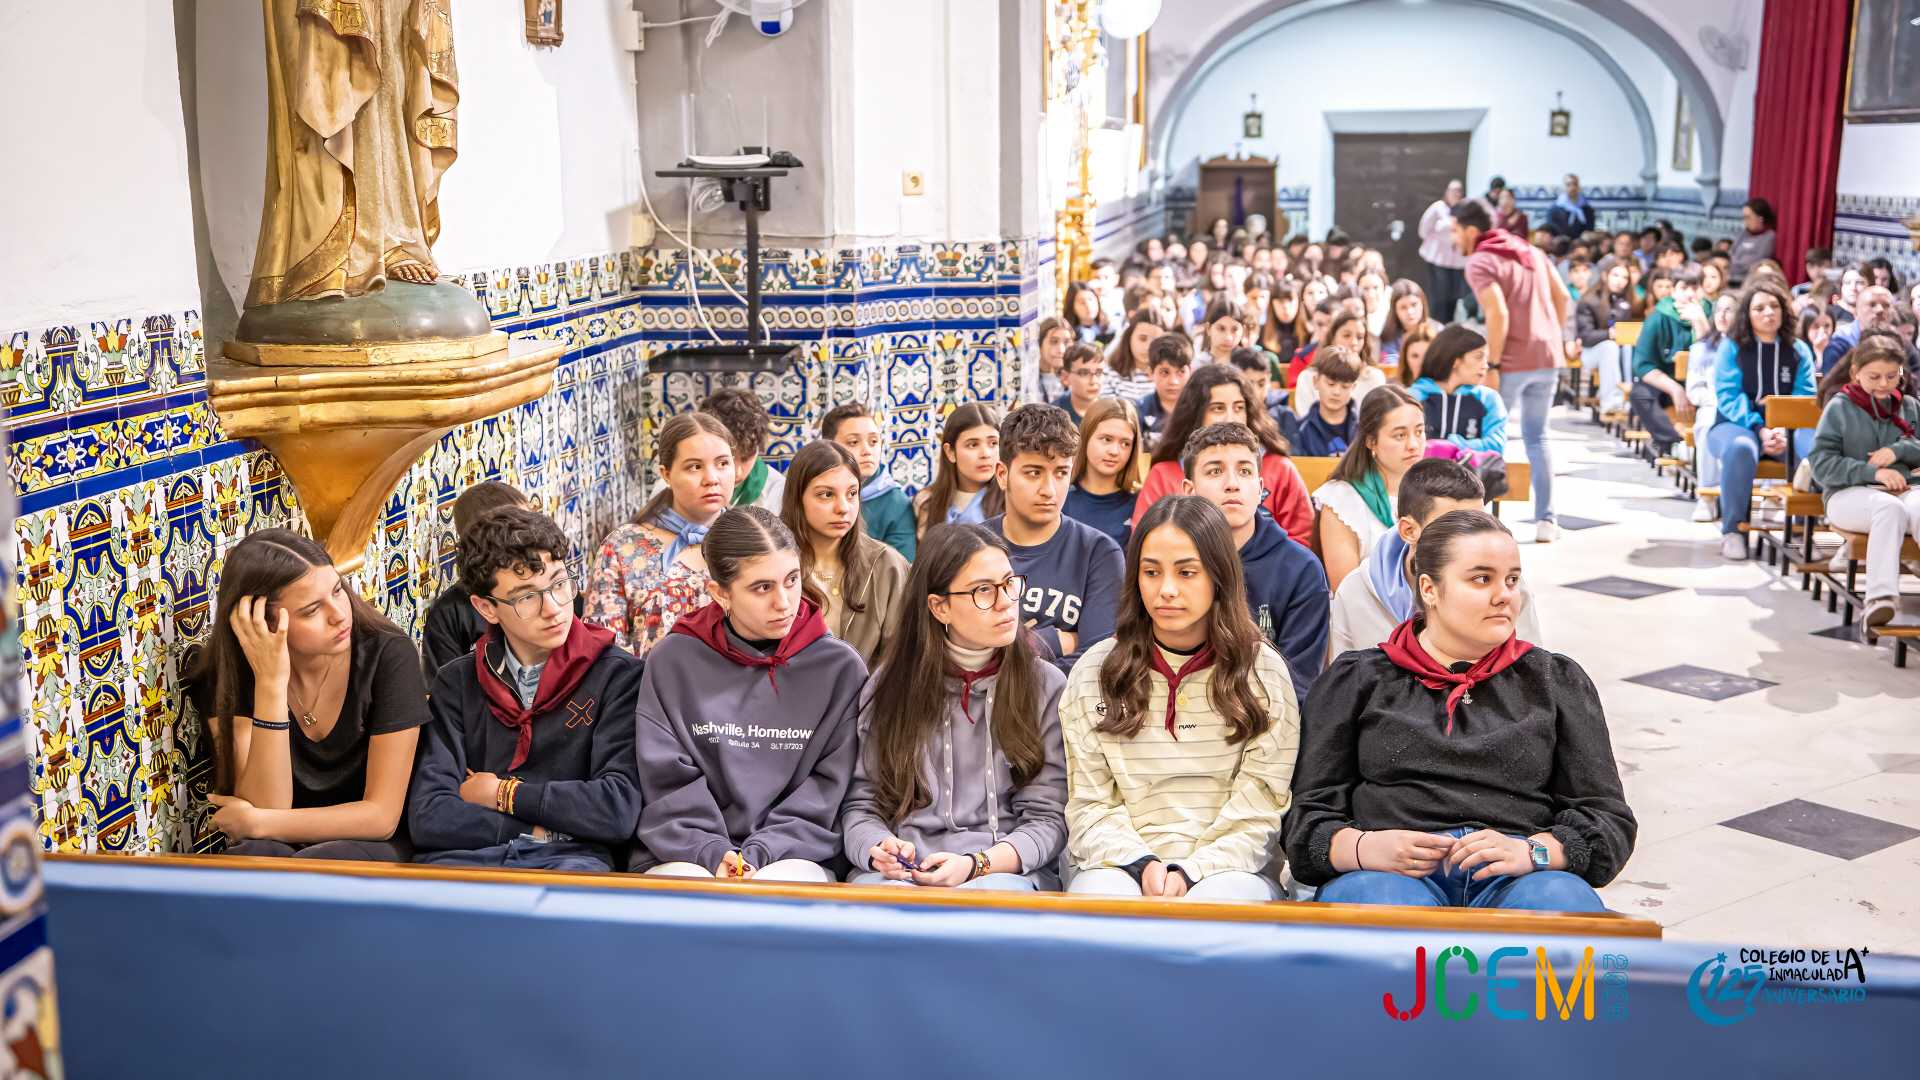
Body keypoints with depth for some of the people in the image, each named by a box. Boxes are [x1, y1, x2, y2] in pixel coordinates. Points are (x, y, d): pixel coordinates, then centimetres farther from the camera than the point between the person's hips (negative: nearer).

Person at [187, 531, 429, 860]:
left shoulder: (389, 656, -15)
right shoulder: (228, 673, -10)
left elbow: (381, 815, -14)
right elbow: (268, 806, -21)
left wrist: (253, 822, -18)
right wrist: (271, 684, -28)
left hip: (369, 847, 0)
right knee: (258, 854, -34)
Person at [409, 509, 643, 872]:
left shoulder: (617, 674, 7)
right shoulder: (457, 682, 16)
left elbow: (619, 811, -4)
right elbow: (429, 818, 5)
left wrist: (501, 794, 4)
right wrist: (539, 831, -5)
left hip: (569, 859, -2)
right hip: (466, 856, 3)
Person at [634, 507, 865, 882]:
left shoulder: (840, 667, 2)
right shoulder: (671, 662, 4)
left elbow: (829, 790, 0)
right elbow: (668, 783, 2)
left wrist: (760, 853, -12)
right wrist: (713, 853, -14)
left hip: (794, 855, 0)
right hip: (687, 856, 1)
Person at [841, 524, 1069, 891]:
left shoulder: (1046, 685, 7)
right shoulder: (892, 682, 11)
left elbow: (1048, 818, 3)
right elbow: (860, 802, 12)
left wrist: (976, 865, -15)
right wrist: (879, 849, -12)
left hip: (1005, 871, -1)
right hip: (901, 873, 1)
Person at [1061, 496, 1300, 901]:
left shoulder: (1264, 673, 4)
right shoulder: (1093, 674, 7)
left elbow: (1257, 811, -1)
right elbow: (1088, 805, 5)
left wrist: (1190, 873, -16)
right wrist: (1143, 865, -14)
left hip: (1229, 868, 0)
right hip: (1119, 865, 1)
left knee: (1222, 900, -35)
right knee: (1101, 897, -34)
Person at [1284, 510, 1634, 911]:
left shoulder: (1559, 681, 22)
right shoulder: (1356, 679, 17)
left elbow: (1609, 818, 14)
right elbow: (1307, 817, 11)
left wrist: (1532, 852, -9)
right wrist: (1364, 848, -13)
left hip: (1516, 880, 2)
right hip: (1392, 874, -1)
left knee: (1563, 898, -35)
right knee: (1377, 897, -38)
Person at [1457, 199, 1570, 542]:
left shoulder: (1480, 263, -9)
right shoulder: (1529, 251, 14)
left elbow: (1499, 314, -20)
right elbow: (1562, 297, 14)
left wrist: (1492, 362, -15)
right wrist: (1552, 341, 19)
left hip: (1512, 362, -7)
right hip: (1547, 358, 7)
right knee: (1537, 438, 15)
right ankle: (1546, 520, 13)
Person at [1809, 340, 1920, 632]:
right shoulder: (1839, 407, 4)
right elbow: (1820, 464, -4)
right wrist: (1872, 472, -14)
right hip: (1849, 494, -3)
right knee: (1890, 507, -38)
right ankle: (1880, 597, -48)